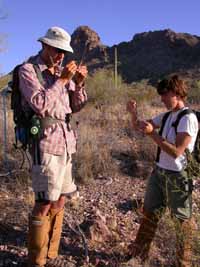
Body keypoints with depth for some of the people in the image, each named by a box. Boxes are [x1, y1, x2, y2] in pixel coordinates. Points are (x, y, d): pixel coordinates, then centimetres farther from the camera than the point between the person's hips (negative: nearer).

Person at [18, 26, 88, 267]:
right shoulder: (28, 70, -4)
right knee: (44, 204, -5)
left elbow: (76, 107, 13)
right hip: (45, 142, -7)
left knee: (60, 200, 12)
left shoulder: (61, 72, 13)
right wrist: (62, 80, -15)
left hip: (65, 141, 7)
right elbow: (40, 105, -18)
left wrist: (79, 83, -2)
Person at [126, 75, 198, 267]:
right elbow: (138, 127, 14)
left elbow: (176, 152, -24)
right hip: (159, 172, 8)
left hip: (177, 177, -7)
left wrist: (152, 134, -25)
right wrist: (133, 113, -5)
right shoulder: (166, 116, 7)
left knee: (182, 220, 10)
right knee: (149, 214, 15)